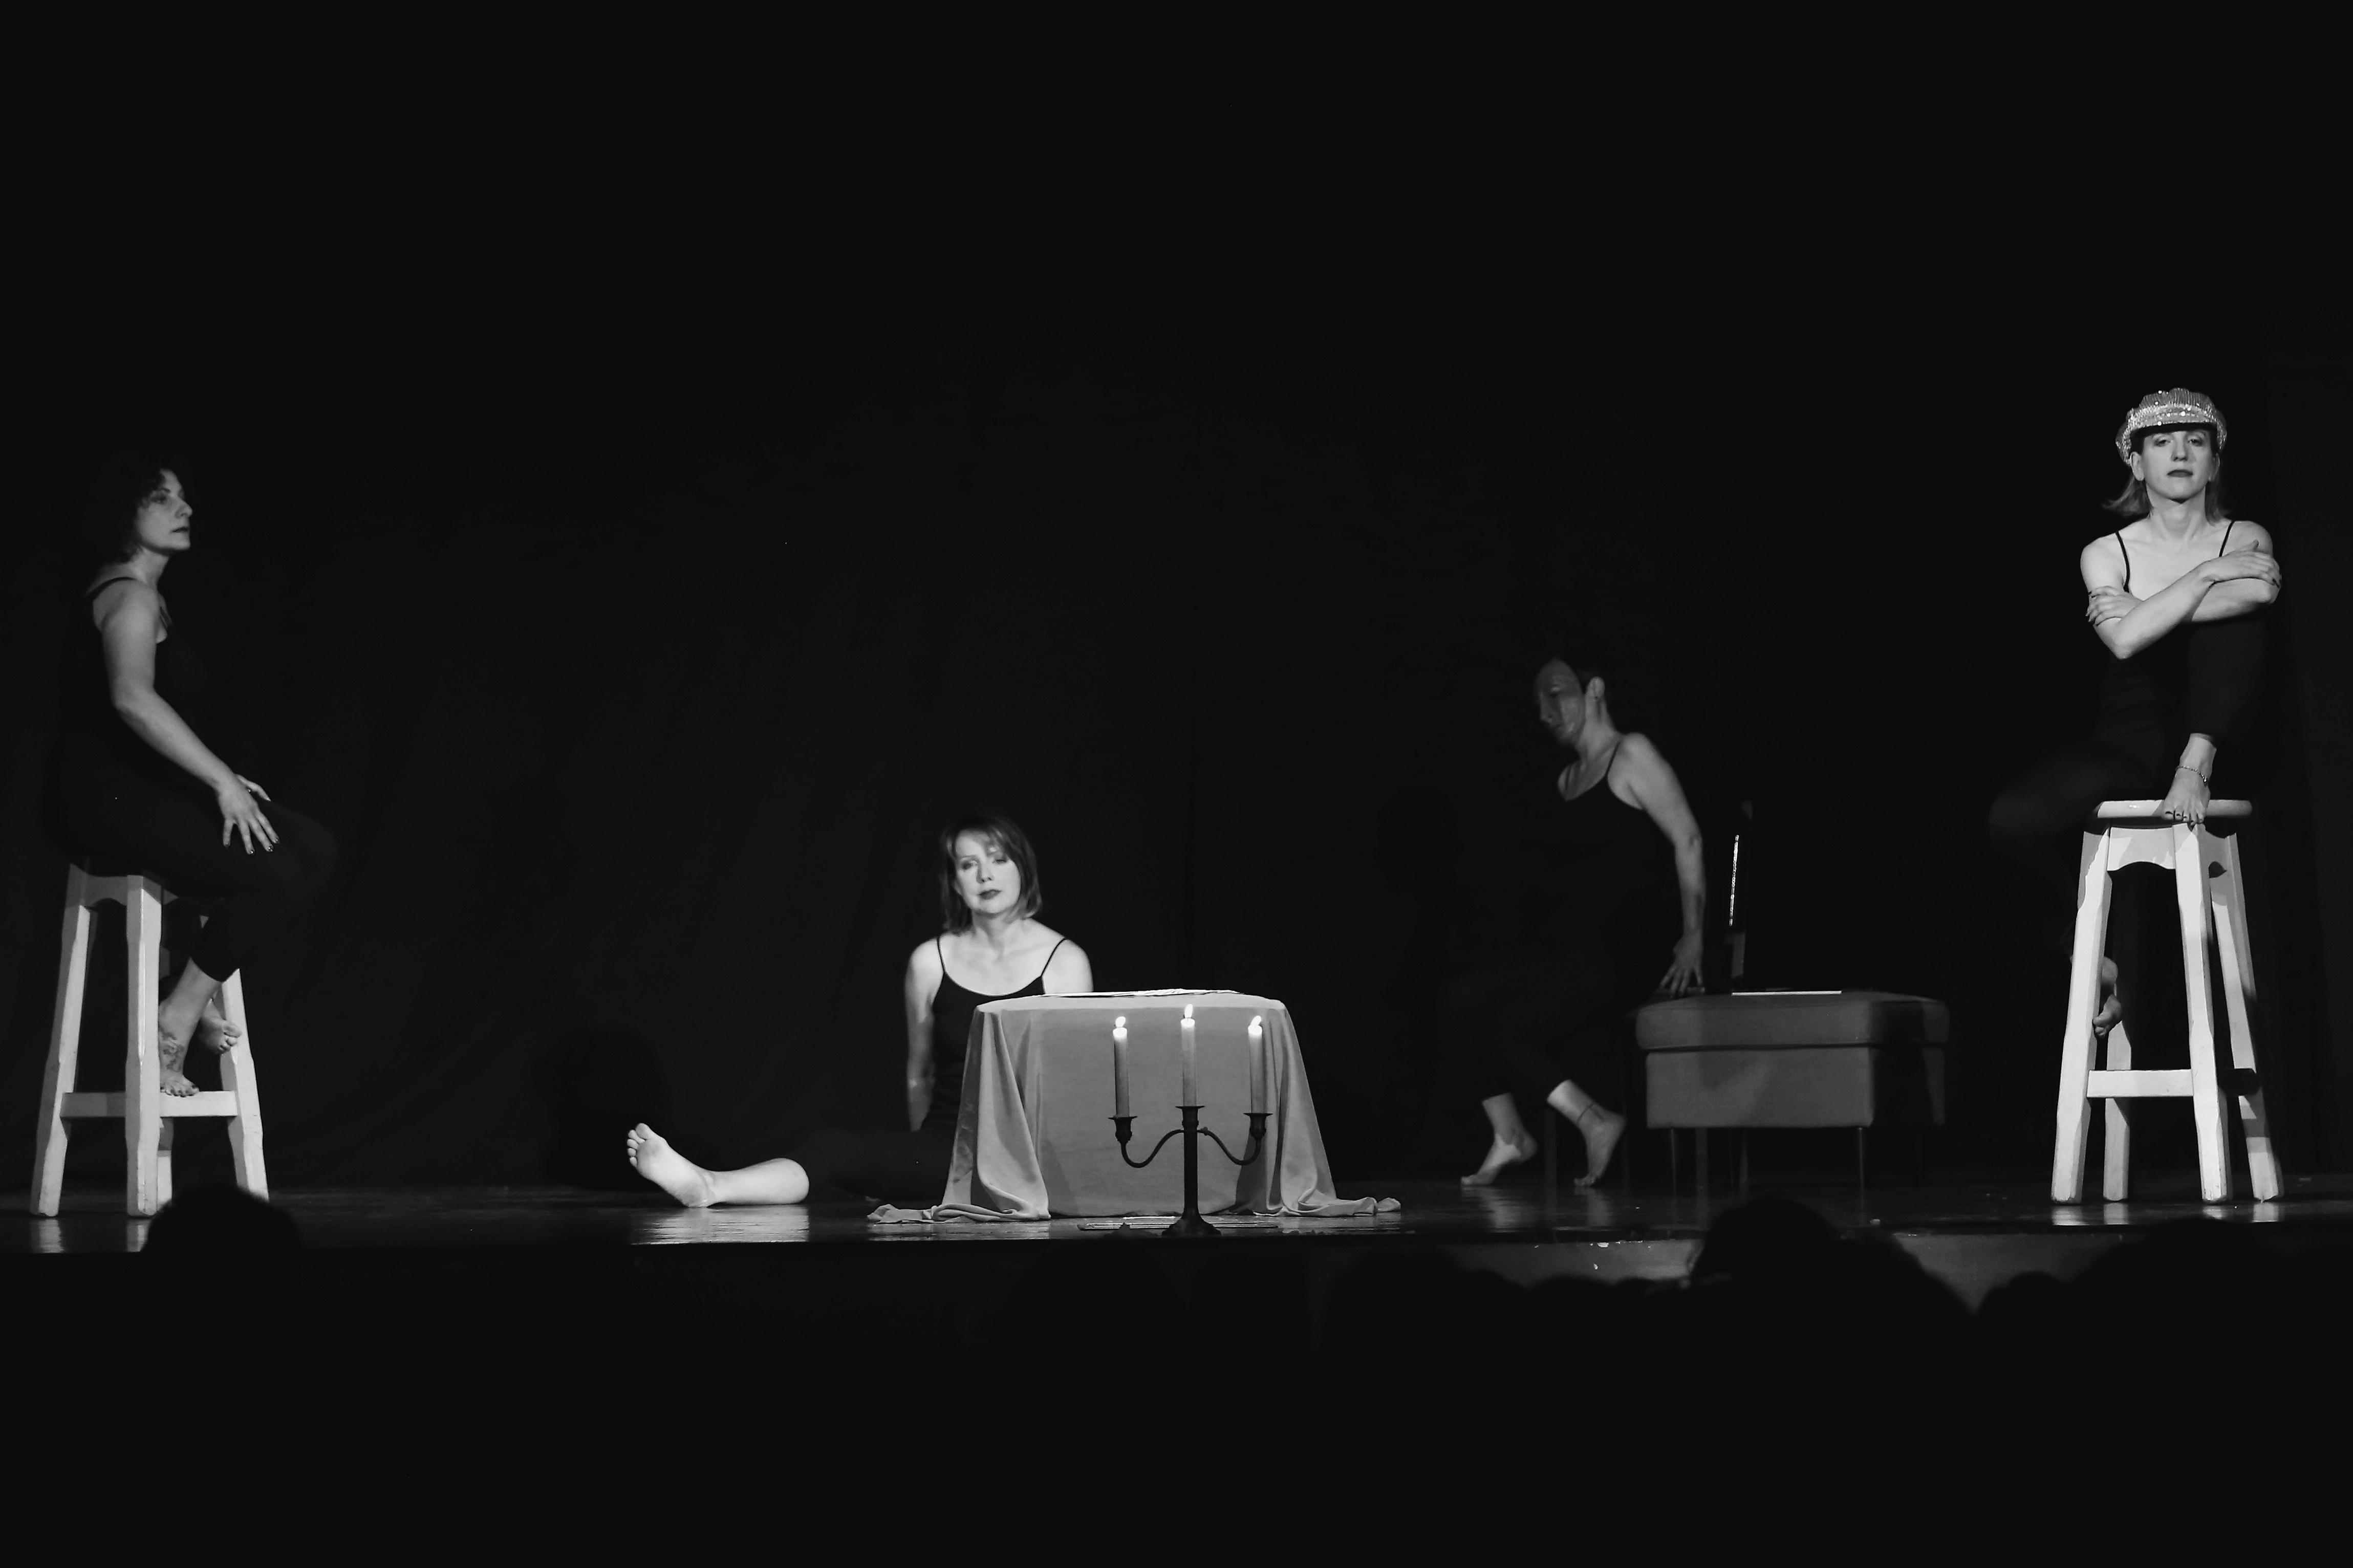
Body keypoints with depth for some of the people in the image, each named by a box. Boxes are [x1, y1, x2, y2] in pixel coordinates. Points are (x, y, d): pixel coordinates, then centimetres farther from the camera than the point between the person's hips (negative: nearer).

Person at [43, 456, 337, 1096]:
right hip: (107, 796, -10)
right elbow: (133, 699, -29)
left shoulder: (142, 593, 20)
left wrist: (218, 778, 12)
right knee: (277, 870, -23)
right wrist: (222, 782, -30)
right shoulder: (129, 594, -12)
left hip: (143, 789, 10)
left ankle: (199, 988, 2)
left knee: (312, 847, 0)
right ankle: (176, 1019, -12)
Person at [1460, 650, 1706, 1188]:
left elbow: (1687, 840, -10)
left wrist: (1692, 937, -13)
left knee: (1508, 1029, -19)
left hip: (1627, 947, -8)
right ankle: (1507, 1135, 0)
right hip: (1568, 941, 8)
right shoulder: (1567, 779, 20)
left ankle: (1597, 1121, -6)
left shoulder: (1632, 755, -5)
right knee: (1467, 1003, -10)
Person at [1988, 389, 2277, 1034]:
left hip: (2216, 748, -1)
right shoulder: (2106, 553, 6)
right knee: (2016, 819, -28)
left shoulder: (2246, 541, 6)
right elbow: (2125, 638, -14)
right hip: (2128, 745, 1)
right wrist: (2206, 577, -14)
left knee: (2231, 609, -25)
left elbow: (2258, 594, -18)